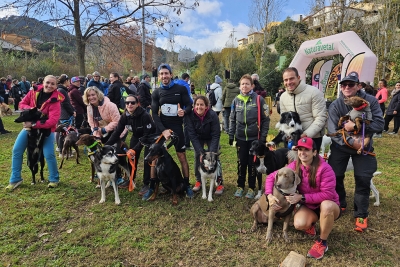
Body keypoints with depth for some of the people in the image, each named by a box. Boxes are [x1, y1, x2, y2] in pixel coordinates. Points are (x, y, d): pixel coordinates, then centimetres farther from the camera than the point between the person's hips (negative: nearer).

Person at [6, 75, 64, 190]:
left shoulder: (55, 100, -20)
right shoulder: (34, 92, -6)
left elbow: (53, 121, -28)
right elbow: (22, 103, 6)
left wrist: (34, 124, -32)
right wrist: (31, 109, -17)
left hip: (46, 129, -5)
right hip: (29, 126, 5)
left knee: (49, 154, -12)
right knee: (16, 150, 3)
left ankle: (54, 179, 10)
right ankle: (15, 179, 18)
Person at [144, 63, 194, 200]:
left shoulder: (181, 89, -2)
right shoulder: (156, 93, 3)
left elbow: (189, 106, -1)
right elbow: (154, 114, -2)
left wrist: (184, 111, -25)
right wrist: (163, 130, -14)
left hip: (177, 128, -2)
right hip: (161, 128, 2)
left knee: (182, 157, 3)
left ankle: (187, 185, 19)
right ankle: (152, 188, 16)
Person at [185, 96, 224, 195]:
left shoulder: (213, 115, -33)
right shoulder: (189, 116, -29)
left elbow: (216, 135, -27)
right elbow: (192, 135, -26)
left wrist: (212, 152, -34)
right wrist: (200, 152, -32)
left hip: (211, 139, -2)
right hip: (198, 138, 2)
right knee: (197, 157, -5)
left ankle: (220, 183, 1)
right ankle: (198, 181, 13)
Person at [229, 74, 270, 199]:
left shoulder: (259, 99, -7)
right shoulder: (236, 100, 3)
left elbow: (266, 119, -4)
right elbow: (232, 119, 10)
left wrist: (263, 136, -7)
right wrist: (231, 135, 5)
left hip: (255, 138, -2)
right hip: (240, 138, 3)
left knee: (252, 163, 7)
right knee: (241, 163, 10)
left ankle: (251, 188, 21)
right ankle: (240, 186, 24)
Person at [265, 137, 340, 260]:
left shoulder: (324, 168, -24)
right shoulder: (294, 166, -11)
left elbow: (327, 194, -26)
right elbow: (271, 177, -6)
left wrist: (302, 197, -30)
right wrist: (269, 195, -23)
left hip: (328, 207, -2)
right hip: (307, 206, 3)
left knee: (326, 205, -40)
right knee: (299, 224, -30)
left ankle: (322, 242, -13)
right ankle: (310, 225, 12)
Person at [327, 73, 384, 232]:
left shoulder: (370, 101, -13)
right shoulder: (335, 105, -13)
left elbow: (379, 124, -19)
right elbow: (332, 130, -18)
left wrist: (355, 126, -28)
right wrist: (351, 141, -30)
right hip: (340, 146, 1)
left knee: (363, 179, -6)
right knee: (334, 176, 2)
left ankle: (361, 214, 12)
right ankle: (339, 204, 27)